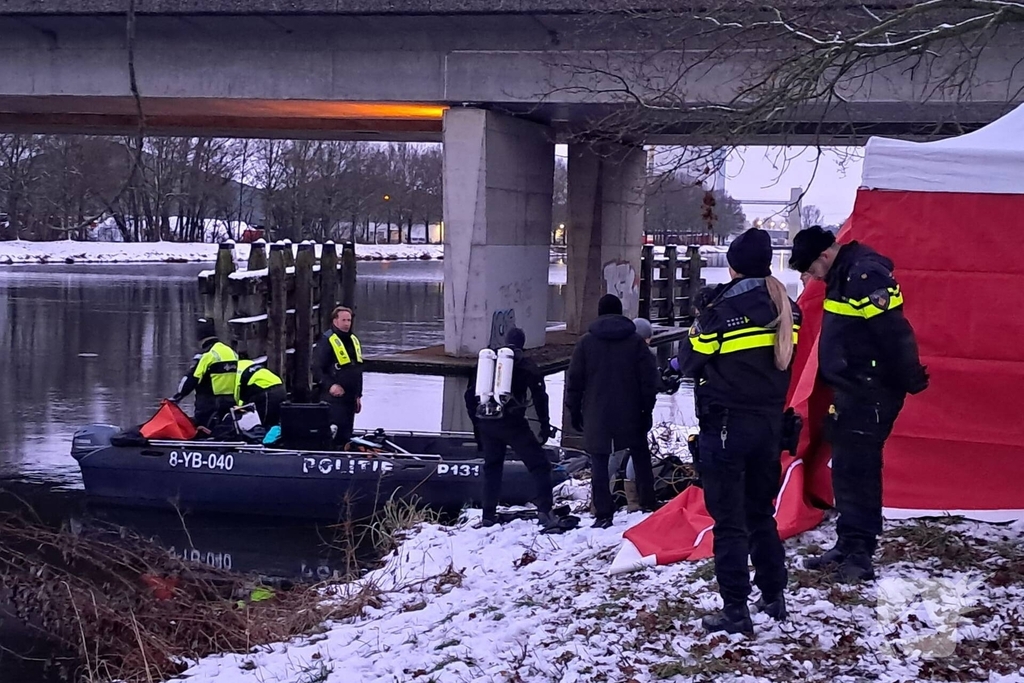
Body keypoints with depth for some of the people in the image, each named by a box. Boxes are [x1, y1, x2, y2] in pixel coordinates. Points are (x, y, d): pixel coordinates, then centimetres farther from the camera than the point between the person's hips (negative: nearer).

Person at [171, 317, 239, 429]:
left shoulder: (207, 355, -13)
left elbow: (191, 380, -15)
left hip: (208, 408, -8)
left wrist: (176, 398, -7)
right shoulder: (231, 352, 11)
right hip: (230, 406, 8)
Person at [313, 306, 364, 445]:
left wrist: (358, 395, 21)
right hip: (333, 398, -8)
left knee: (346, 435, 10)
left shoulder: (354, 341, 16)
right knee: (334, 435, -12)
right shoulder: (327, 341, -8)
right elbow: (316, 369, -11)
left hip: (350, 398, 8)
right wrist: (330, 385, -23)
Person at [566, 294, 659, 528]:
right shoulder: (636, 341, 1)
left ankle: (603, 514, -2)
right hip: (630, 414, 1)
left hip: (596, 416, -1)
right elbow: (649, 378, 0)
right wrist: (647, 409, 7)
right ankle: (648, 503, 17)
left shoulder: (586, 342, 0)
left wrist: (574, 411, 9)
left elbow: (574, 380, 1)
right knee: (640, 457, 16)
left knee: (599, 464, 1)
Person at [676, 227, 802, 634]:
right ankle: (774, 597, 25)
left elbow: (689, 363, -7)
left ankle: (735, 611, 1)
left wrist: (693, 335, 12)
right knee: (761, 513, 19)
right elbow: (783, 360, 12)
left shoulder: (723, 310, -15)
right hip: (769, 424, 6)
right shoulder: (786, 310, 4)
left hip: (726, 425, -6)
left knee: (729, 520, 0)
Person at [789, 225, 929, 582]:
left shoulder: (865, 274, -20)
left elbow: (894, 332, -23)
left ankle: (859, 555, -4)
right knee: (847, 469, 14)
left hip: (870, 394, -10)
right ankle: (847, 547, 21)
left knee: (856, 470, -8)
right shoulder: (844, 275, 13)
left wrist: (910, 380, -17)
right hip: (853, 392, 10)